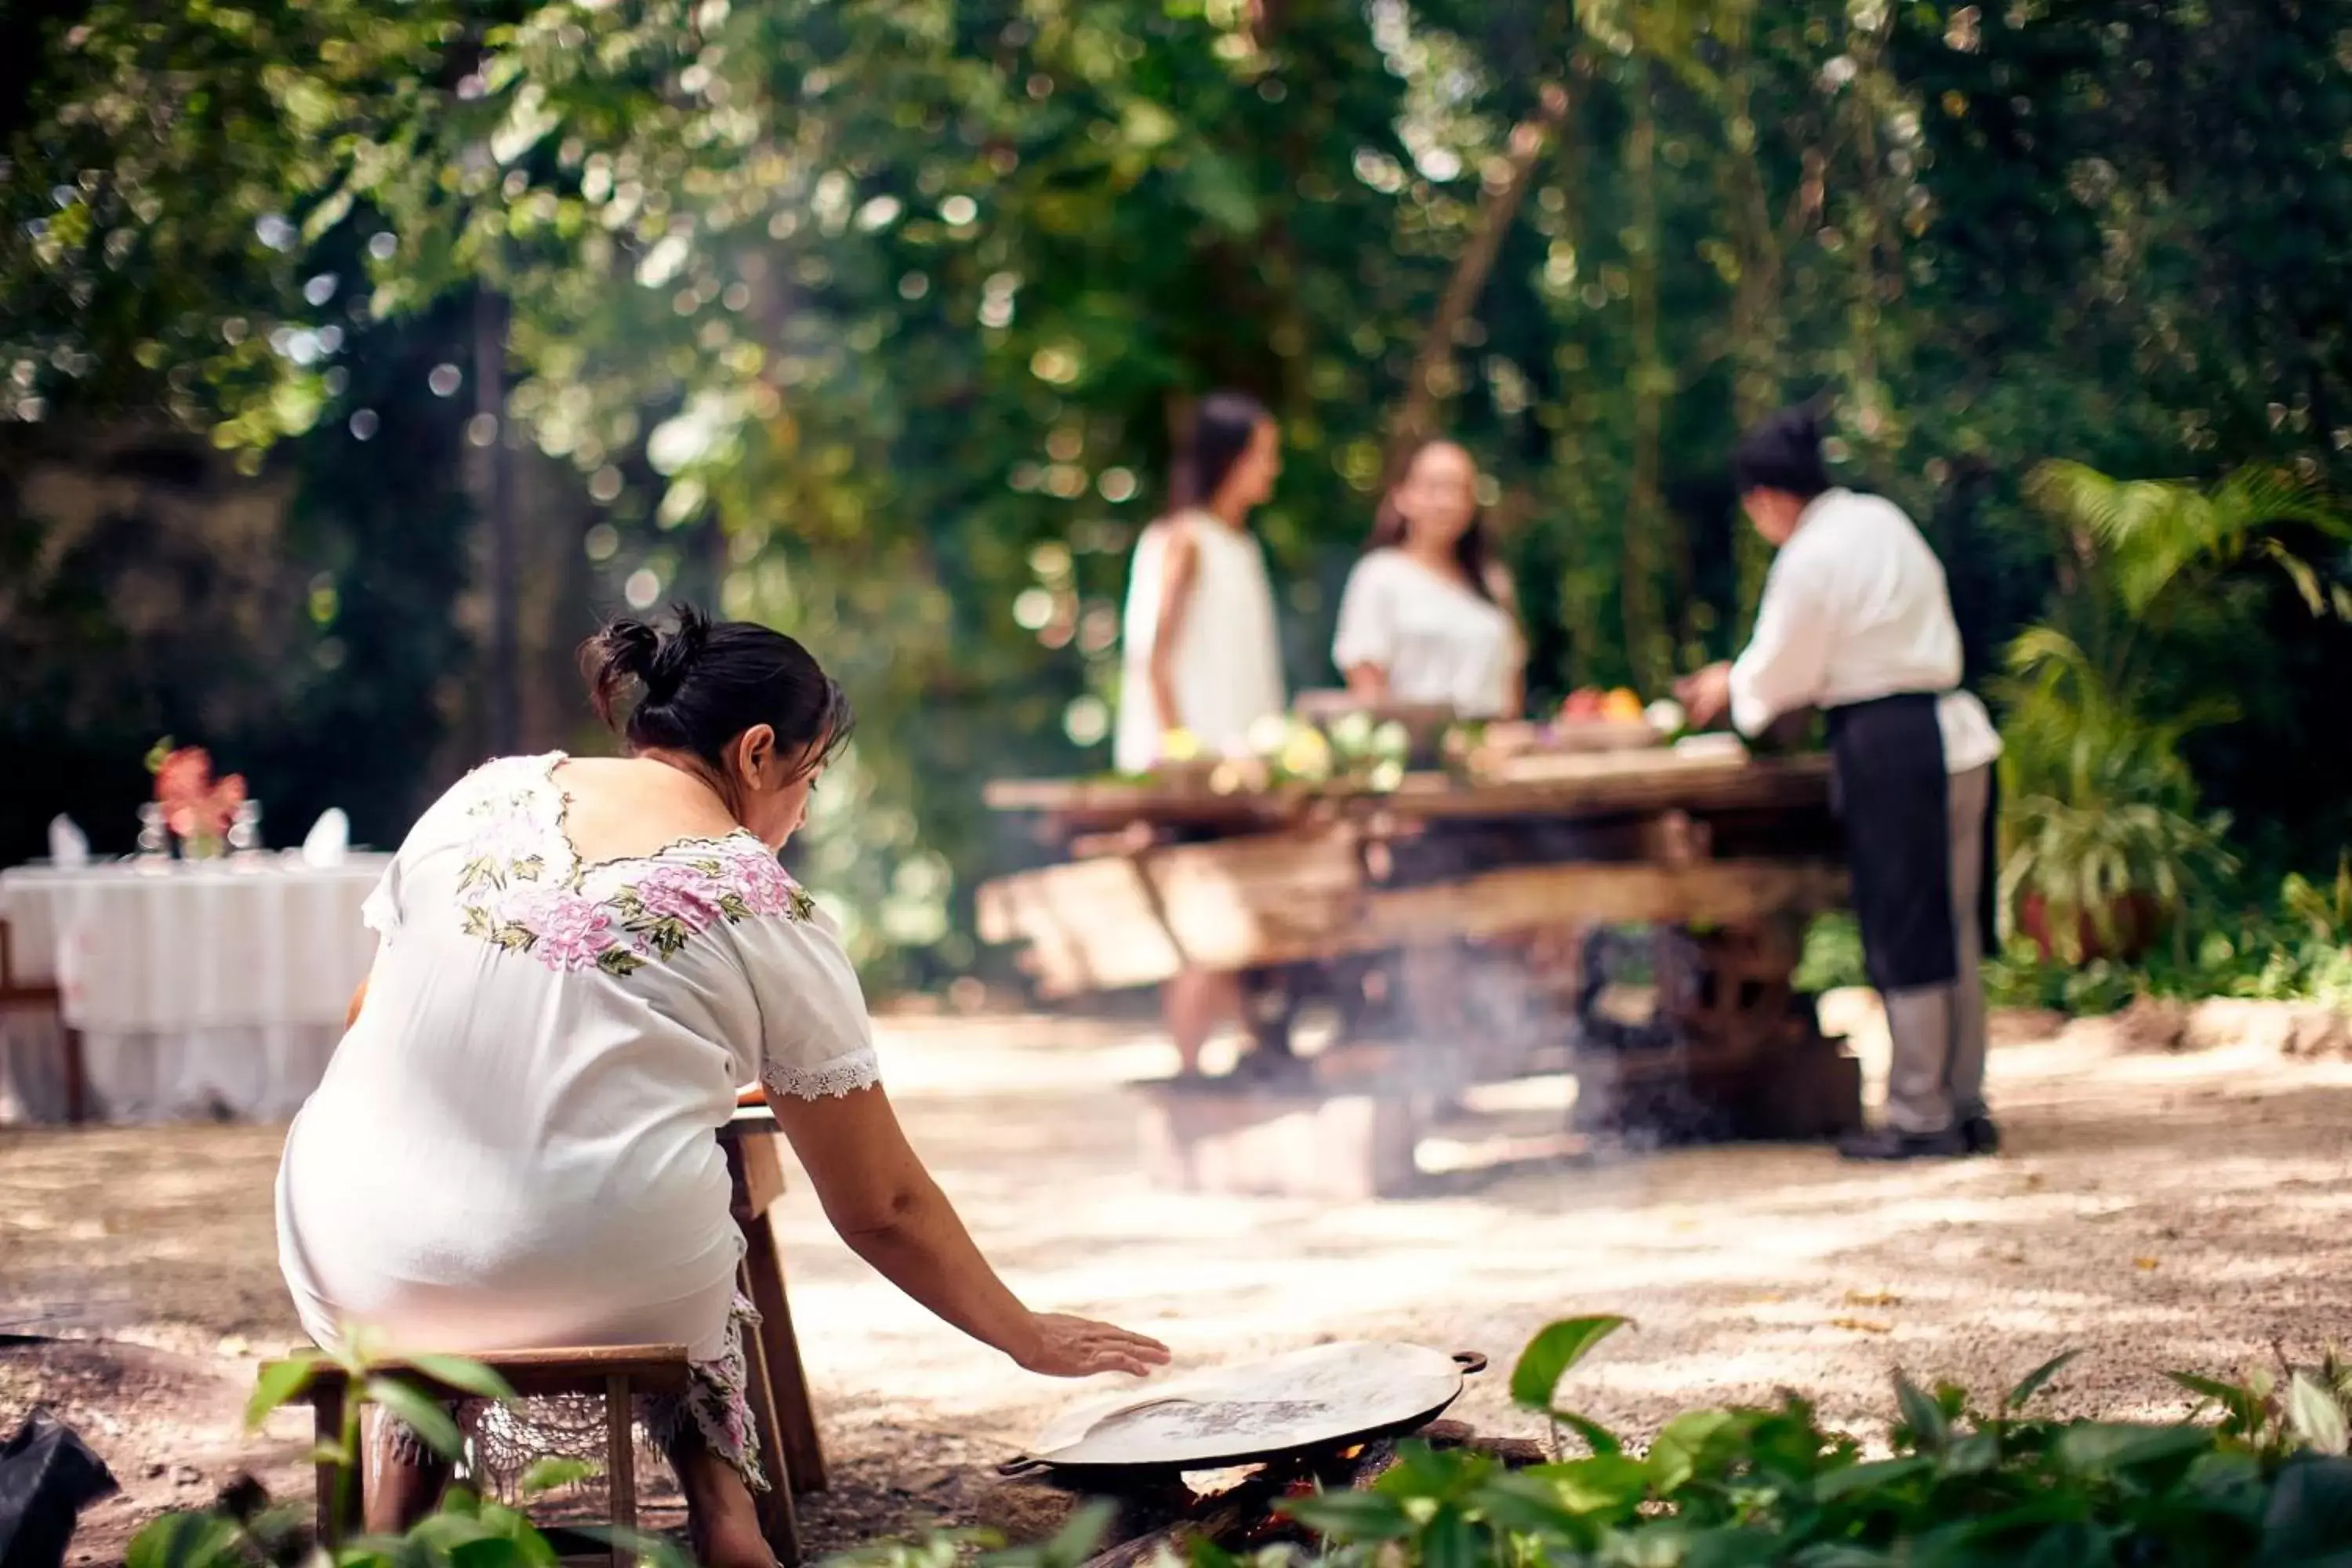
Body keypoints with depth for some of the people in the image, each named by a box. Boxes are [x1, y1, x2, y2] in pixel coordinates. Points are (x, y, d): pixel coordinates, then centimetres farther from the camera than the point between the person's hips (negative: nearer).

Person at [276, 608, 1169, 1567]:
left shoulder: (486, 794, 8)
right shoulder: (769, 913, 0)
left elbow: (370, 1028, 15)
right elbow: (883, 1208, 5)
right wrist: (1028, 1340, 17)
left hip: (368, 1267, 2)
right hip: (609, 1287, -2)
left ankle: (405, 1466, 25)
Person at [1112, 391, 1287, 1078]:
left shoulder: (1241, 545, 17)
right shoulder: (1183, 539, -7)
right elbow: (1152, 650, -13)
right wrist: (1179, 743, -18)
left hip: (1237, 756, 8)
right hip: (1191, 764, -8)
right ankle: (1189, 1066, -7)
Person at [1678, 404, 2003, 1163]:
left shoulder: (1807, 559, -13)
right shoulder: (1880, 519, 11)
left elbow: (1777, 676, -5)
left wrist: (1728, 688, 17)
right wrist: (1748, 684, 25)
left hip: (1887, 749, -8)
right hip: (1953, 729, 8)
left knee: (1903, 938, 0)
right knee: (1952, 932, 13)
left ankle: (1920, 1119, 7)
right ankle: (1965, 1106, 19)